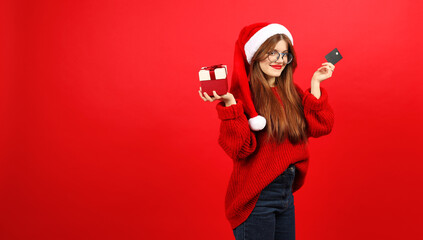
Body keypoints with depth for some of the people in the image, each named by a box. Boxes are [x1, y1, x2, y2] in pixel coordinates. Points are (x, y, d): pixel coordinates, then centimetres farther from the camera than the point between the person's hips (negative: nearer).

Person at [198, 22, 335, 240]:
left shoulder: (291, 92, 8)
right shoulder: (243, 94, -13)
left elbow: (320, 127, -1)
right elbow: (240, 149, -20)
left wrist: (315, 84, -1)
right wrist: (229, 105, -30)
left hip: (287, 193, 7)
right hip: (256, 197, -7)